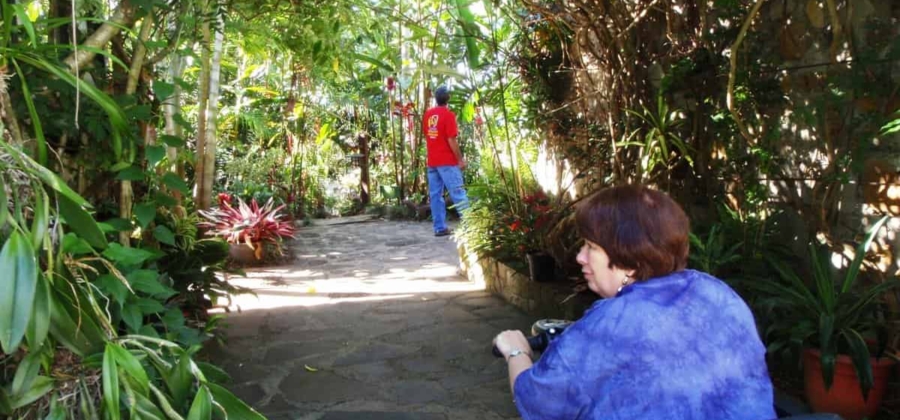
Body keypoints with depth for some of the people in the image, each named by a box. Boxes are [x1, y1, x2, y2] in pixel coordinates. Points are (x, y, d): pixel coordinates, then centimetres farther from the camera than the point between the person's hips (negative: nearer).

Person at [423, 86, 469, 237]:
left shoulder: (428, 114, 8)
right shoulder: (448, 114, -11)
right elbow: (451, 140, -15)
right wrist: (460, 159, -9)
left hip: (432, 162, 6)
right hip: (447, 162, -6)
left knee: (435, 195, 6)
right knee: (458, 194, -6)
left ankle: (440, 228, 6)